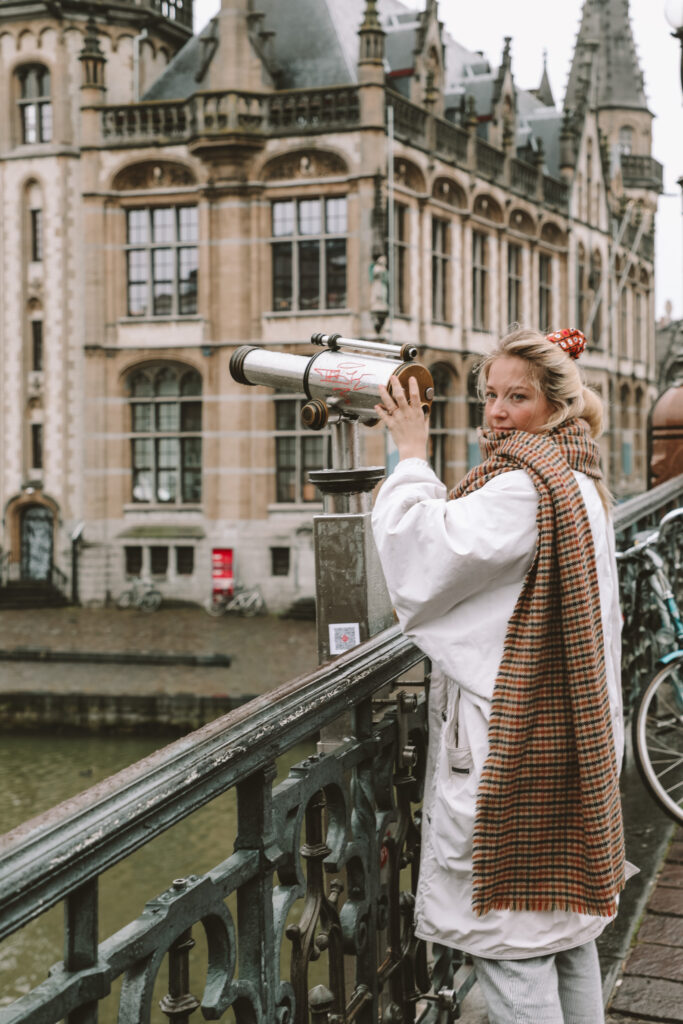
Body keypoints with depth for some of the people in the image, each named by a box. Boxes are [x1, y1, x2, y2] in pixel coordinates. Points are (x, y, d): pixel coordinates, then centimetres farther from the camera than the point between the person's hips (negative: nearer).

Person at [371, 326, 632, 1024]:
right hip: (568, 727, 10)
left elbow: (425, 554, -20)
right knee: (563, 910, 19)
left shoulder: (525, 484, -19)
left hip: (510, 730, -10)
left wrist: (411, 454, -10)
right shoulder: (579, 481, 14)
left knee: (507, 924, -2)